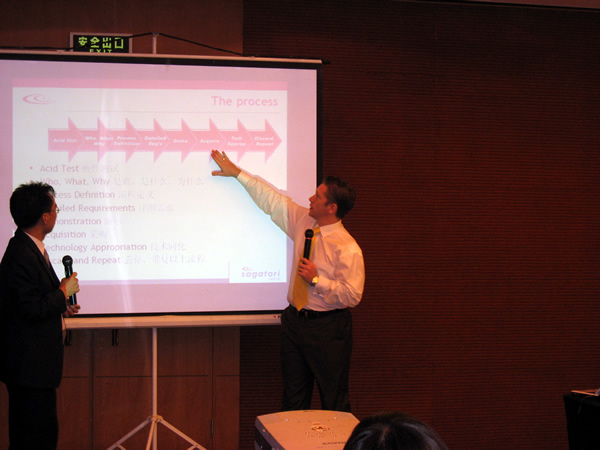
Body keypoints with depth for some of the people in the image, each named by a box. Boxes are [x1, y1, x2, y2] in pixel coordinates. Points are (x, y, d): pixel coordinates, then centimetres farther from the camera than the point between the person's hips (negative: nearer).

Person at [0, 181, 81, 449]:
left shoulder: (29, 248, 12)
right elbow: (30, 309, -23)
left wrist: (60, 307, 9)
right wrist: (64, 292, -12)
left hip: (32, 364, 11)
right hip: (29, 365, -11)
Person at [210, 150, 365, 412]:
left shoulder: (347, 248, -17)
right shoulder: (303, 222, 3)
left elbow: (352, 295, -19)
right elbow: (271, 200, 12)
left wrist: (317, 280, -21)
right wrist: (237, 173, 14)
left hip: (328, 329, -7)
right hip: (295, 321, 7)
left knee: (334, 401, 2)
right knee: (293, 399, 14)